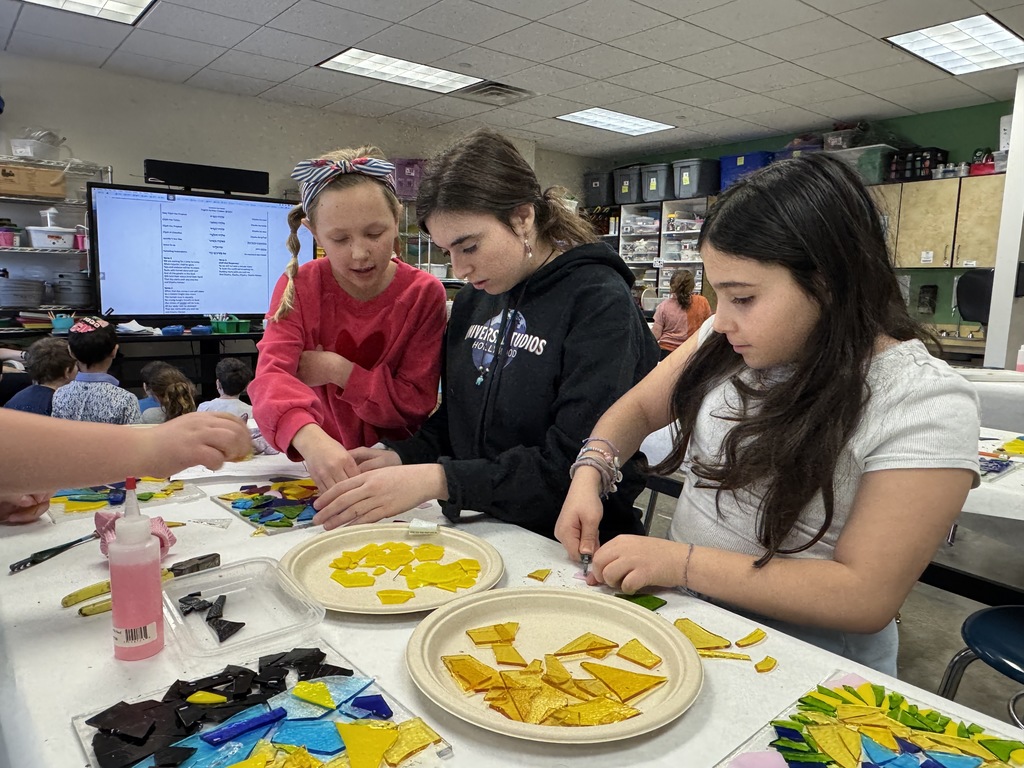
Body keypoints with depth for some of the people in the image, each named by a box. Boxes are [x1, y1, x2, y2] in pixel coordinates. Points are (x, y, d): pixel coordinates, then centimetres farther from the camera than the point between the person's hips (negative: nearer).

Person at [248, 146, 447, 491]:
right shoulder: (299, 287, -5)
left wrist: (338, 371, -17)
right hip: (320, 473, 2)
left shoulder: (424, 293, -7)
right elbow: (271, 375, -20)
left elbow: (417, 404, -7)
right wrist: (310, 437, -40)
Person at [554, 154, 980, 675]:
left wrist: (681, 563, -25)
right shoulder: (731, 343, -1)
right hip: (684, 610, 5)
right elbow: (639, 408, 9)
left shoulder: (925, 402, -18)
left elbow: (867, 597, -21)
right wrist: (589, 475, -10)